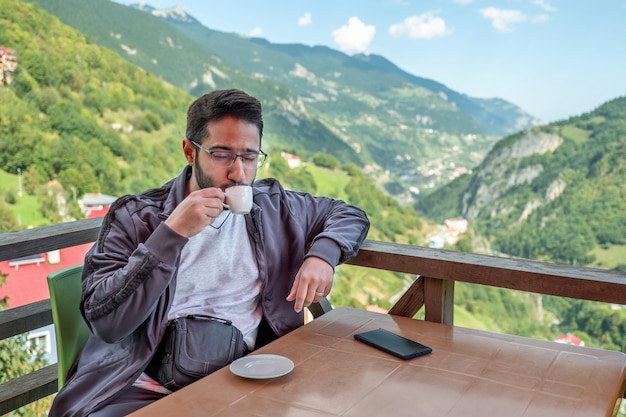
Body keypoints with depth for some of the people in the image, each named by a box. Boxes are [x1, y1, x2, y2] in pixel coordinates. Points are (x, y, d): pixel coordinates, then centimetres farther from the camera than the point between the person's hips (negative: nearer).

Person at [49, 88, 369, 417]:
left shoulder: (272, 207, 7)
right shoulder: (135, 216, -3)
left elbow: (350, 215, 18)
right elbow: (105, 323, -12)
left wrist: (322, 254, -3)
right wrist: (172, 233, -20)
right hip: (146, 390, -3)